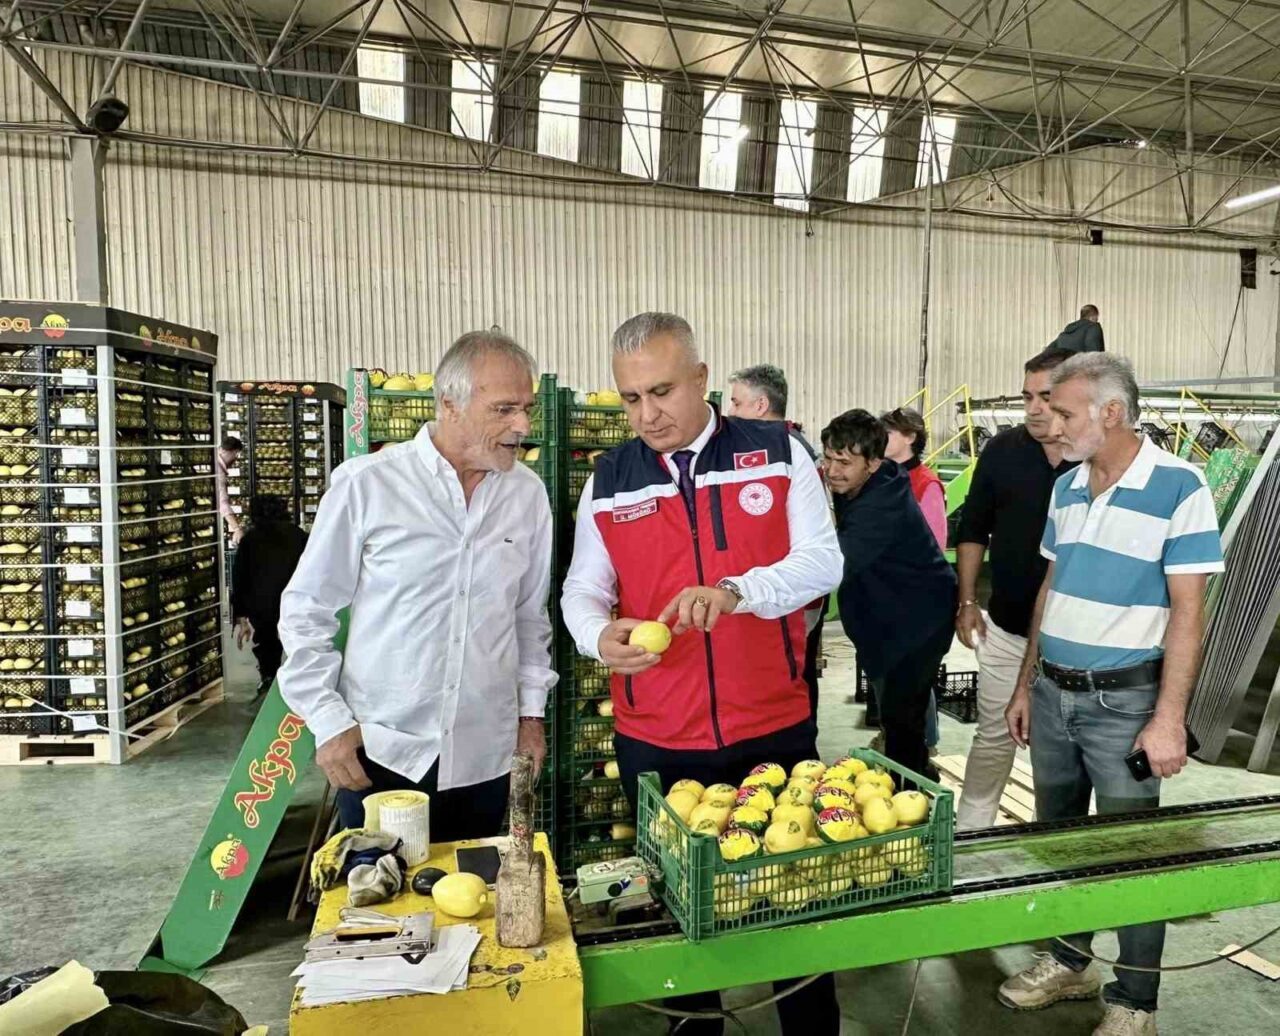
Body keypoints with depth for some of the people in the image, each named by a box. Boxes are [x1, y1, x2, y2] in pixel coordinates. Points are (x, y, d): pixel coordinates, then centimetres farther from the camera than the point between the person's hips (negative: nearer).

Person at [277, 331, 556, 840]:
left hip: (484, 755, 3)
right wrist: (329, 720, -5)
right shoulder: (366, 484, -10)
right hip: (378, 751, -2)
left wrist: (532, 709, 10)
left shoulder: (528, 494, 1)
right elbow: (306, 611, -2)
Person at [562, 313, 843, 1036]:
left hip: (776, 727, -1)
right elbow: (582, 590, 4)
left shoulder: (778, 453, -3)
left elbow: (823, 560, -7)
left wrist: (736, 591, -25)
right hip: (654, 741, 2)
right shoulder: (609, 480, 2)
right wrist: (601, 636, -20)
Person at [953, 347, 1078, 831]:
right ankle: (968, 832, 27)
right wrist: (968, 601, 2)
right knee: (994, 735, 12)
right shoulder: (1002, 451, -3)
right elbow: (973, 531, 5)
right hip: (1007, 629, 1)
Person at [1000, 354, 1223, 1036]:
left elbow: (1186, 612, -13)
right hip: (1053, 692, 6)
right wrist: (1025, 685, 13)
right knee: (1057, 838, 17)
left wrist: (1168, 719, -16)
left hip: (1123, 699, -6)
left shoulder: (1178, 488, -13)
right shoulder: (1066, 488, 6)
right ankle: (1070, 963, 37)